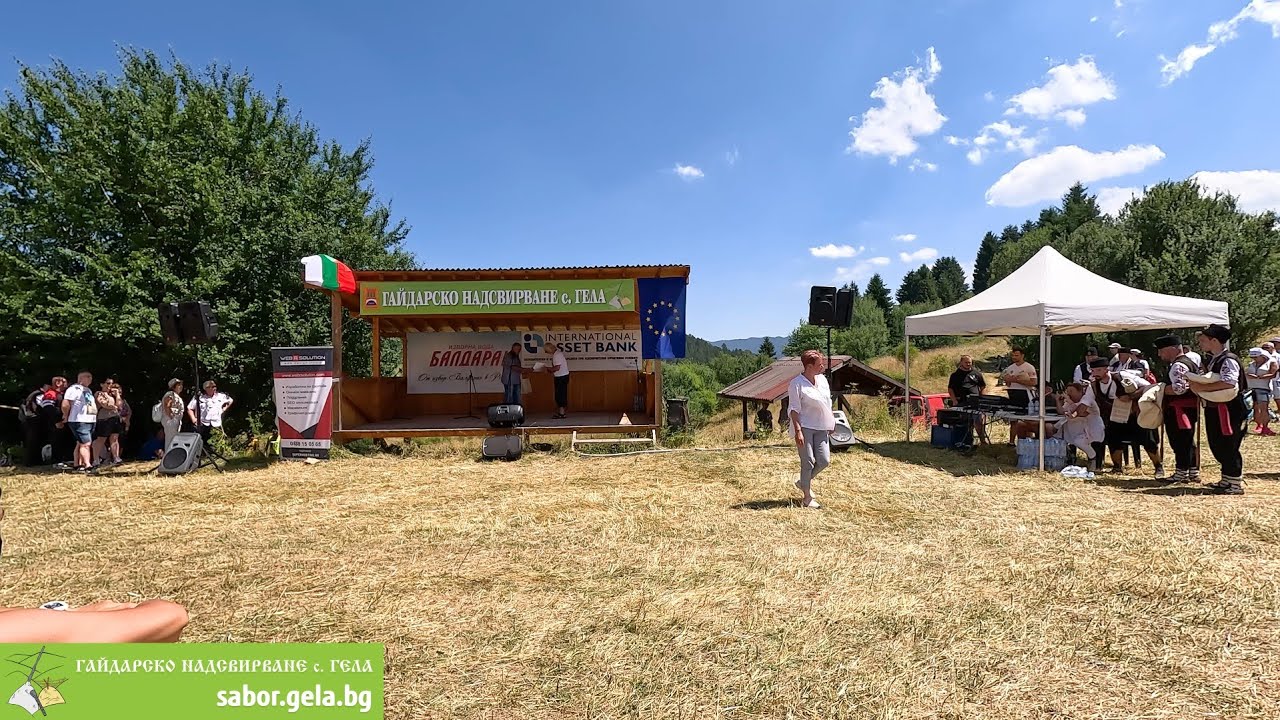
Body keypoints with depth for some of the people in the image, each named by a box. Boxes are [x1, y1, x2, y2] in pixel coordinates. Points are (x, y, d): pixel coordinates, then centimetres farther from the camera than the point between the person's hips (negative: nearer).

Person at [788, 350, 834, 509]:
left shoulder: (822, 379, 8)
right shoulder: (797, 383, -13)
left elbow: (828, 402, 19)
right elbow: (794, 409, -14)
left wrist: (831, 422, 18)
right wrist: (798, 431, -20)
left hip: (821, 428, 7)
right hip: (805, 427, -7)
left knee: (824, 460, 2)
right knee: (808, 462, -2)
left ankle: (803, 482, 27)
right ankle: (807, 498, 11)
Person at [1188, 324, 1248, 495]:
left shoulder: (1228, 360, -16)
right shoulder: (1210, 360, 12)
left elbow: (1229, 383, -31)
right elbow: (1204, 378, 22)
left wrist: (1202, 387, -26)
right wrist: (1195, 383, 2)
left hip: (1229, 411, -9)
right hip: (1214, 409, 9)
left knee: (1227, 447, -3)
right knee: (1217, 446, 16)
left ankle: (1235, 485, 7)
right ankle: (1227, 480, 29)